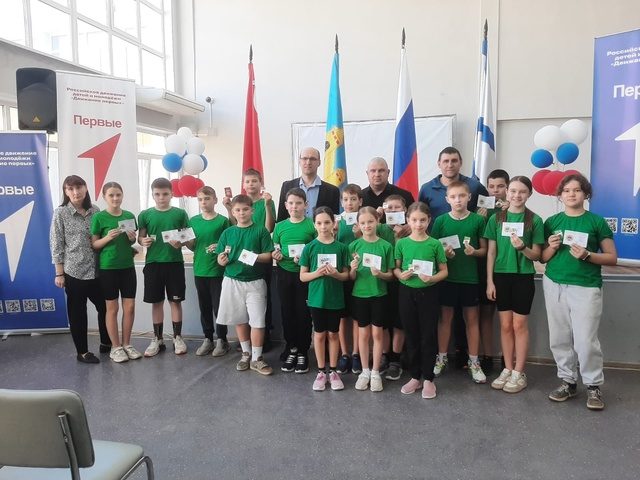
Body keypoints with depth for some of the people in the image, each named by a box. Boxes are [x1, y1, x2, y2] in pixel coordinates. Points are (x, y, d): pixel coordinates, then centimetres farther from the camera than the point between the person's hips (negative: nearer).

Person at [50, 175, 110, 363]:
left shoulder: (95, 211, 5)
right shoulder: (61, 213, -4)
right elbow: (56, 245, -4)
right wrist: (59, 273, -7)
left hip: (96, 270, 4)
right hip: (73, 271, -4)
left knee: (105, 307, 11)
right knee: (77, 312, 7)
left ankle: (106, 343, 30)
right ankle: (82, 352, 20)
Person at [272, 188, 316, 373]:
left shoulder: (312, 225, -4)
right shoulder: (280, 226, 6)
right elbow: (274, 250, 14)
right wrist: (275, 255, -8)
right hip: (284, 273, 3)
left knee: (303, 312, 3)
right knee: (287, 312, 10)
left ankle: (303, 353, 17)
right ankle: (291, 350, 25)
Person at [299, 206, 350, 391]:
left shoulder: (341, 247, -3)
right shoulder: (310, 247, -4)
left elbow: (346, 275, 2)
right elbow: (302, 276, -1)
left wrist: (336, 274, -19)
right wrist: (317, 273, -20)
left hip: (335, 298, 0)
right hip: (316, 298, 0)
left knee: (333, 334, 11)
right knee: (319, 334, 10)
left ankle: (333, 371, 24)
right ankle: (321, 372, 23)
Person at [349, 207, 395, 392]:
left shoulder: (385, 246, -5)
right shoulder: (354, 246, -3)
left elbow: (390, 275, -1)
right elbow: (351, 277, -1)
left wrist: (380, 274, -21)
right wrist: (353, 269, -22)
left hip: (379, 295, -1)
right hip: (359, 295, 1)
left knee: (377, 334, 7)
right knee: (363, 333, 11)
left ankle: (375, 372, 20)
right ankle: (365, 371, 23)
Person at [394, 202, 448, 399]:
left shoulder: (435, 244, -4)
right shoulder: (401, 243, 0)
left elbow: (444, 271, 0)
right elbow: (396, 268, 7)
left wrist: (432, 278, -19)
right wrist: (401, 274, -14)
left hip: (428, 293, -2)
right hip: (406, 292, 2)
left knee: (428, 336, 4)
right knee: (411, 336, 11)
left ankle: (428, 379, 18)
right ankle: (415, 377, 25)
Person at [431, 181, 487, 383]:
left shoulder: (478, 220, -2)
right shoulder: (441, 220, -2)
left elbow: (484, 249, 3)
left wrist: (474, 252, -17)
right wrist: (443, 253, -16)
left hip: (470, 277, 0)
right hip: (447, 277, 0)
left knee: (472, 319, 9)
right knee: (445, 317, 10)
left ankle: (474, 362, 21)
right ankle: (442, 358, 24)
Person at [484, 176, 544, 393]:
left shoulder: (534, 220, -4)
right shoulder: (496, 218, 2)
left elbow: (537, 255, -2)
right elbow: (491, 252, 3)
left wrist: (522, 248, -23)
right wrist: (489, 281, -1)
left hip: (523, 277, -2)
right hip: (501, 276, 2)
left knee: (519, 325, 4)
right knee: (505, 325, 9)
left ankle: (519, 373, 15)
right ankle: (507, 369, 22)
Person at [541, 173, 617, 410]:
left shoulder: (597, 221, 0)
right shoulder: (552, 222, 8)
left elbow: (612, 257, 1)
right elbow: (543, 258, 12)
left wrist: (587, 255, -16)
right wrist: (552, 247, -8)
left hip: (586, 287, -3)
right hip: (554, 285, 3)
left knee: (586, 340, -4)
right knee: (559, 338, 8)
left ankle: (593, 386, 14)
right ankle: (568, 381, 22)